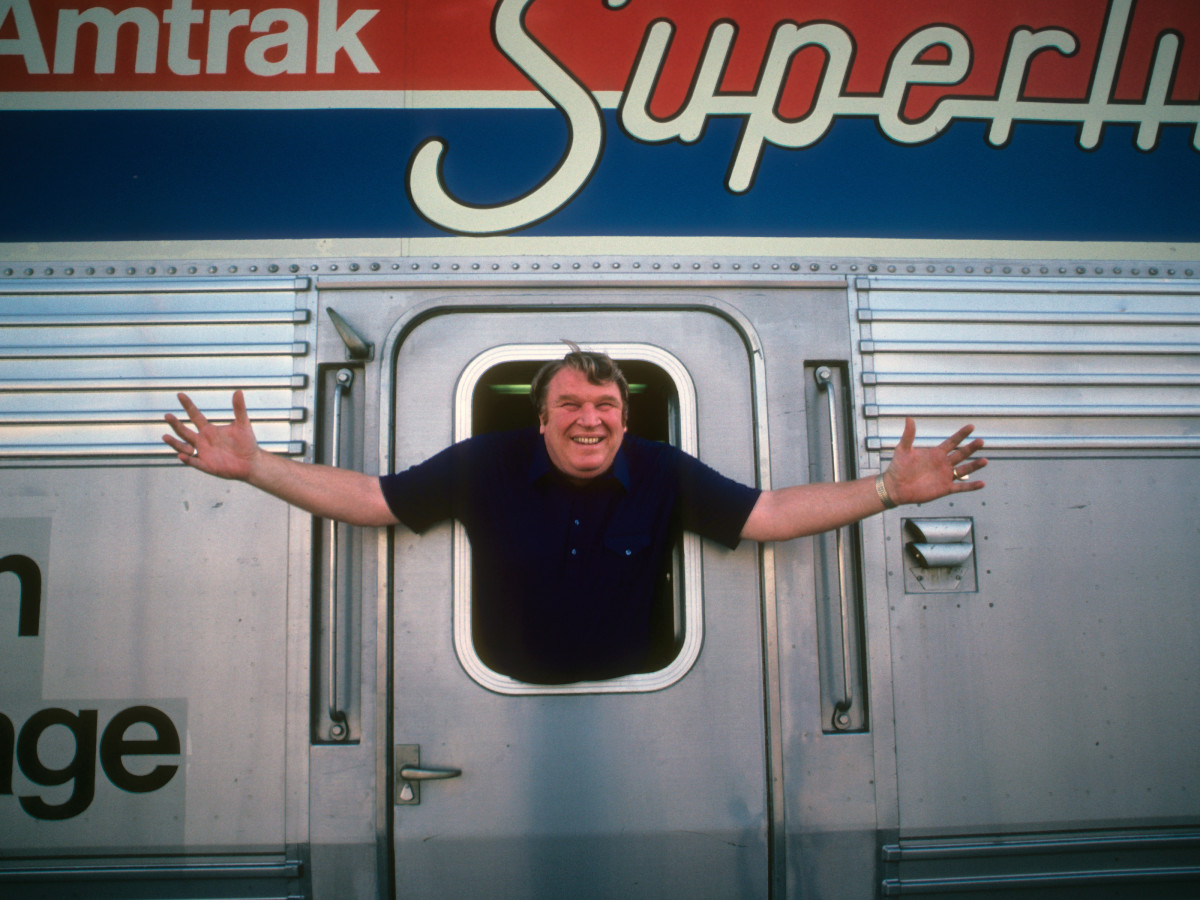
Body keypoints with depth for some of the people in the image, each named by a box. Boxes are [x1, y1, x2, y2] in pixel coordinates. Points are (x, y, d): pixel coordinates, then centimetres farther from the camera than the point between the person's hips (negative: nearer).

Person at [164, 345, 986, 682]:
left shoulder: (664, 474, -10)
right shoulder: (484, 465, -11)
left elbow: (769, 515, -12)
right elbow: (367, 499, -8)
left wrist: (891, 487, -21)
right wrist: (252, 465, -17)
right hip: (506, 695, 0)